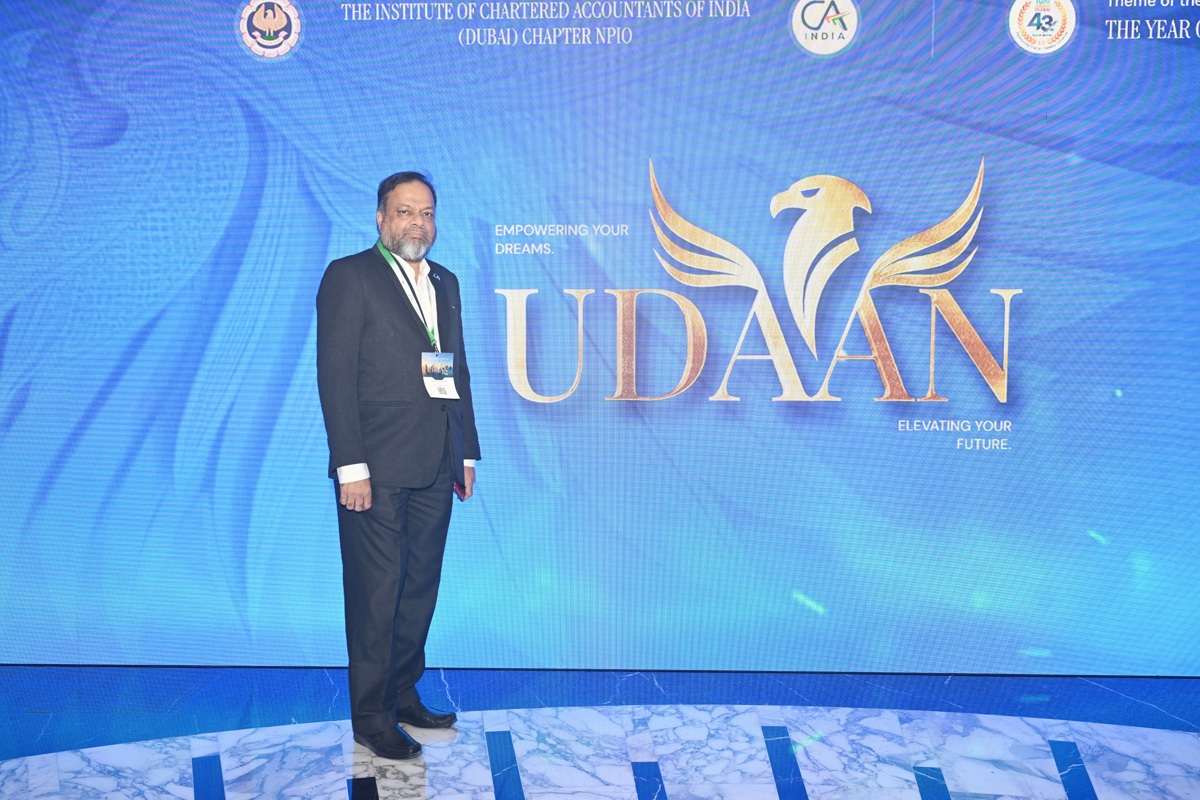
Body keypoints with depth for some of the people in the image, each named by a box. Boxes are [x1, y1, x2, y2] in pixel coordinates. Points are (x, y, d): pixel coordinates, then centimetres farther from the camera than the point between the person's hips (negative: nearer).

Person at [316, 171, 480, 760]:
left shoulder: (445, 283, 17)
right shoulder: (349, 276, -4)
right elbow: (335, 375, -10)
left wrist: (466, 452, 14)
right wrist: (350, 466, -16)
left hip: (434, 468, 7)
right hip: (377, 468, -6)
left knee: (420, 586, 13)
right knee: (376, 592, 0)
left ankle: (403, 694, 28)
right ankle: (371, 717, 12)